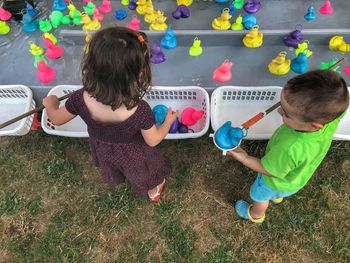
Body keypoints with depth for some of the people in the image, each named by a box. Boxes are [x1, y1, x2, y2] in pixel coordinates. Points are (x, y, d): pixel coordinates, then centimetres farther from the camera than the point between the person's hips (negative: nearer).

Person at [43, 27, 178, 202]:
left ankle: (117, 181, 72)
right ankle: (153, 192, 62)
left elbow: (56, 119, -15)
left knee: (114, 173, 39)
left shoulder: (82, 99, -35)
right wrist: (169, 120, -5)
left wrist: (50, 102, 7)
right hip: (133, 155, -3)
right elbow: (153, 140, -22)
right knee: (143, 175, 32)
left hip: (103, 150, 3)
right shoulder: (140, 111, -42)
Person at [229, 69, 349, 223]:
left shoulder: (289, 148, -51)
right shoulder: (330, 113, -36)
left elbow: (267, 169, -30)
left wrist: (243, 158, -22)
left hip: (277, 181, -5)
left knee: (259, 196, 30)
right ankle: (277, 196, 73)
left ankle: (256, 215, 62)